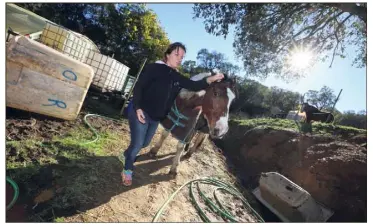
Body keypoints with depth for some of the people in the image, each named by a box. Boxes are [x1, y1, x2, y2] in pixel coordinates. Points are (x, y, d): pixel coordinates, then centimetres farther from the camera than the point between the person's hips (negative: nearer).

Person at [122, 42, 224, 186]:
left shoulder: (177, 77, 4)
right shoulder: (154, 68, -13)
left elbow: (194, 86, -1)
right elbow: (138, 87, -15)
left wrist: (211, 79, -13)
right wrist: (138, 108, -23)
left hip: (156, 118, 7)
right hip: (141, 112, -6)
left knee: (145, 143, 22)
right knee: (137, 144, 1)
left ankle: (128, 154, 52)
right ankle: (128, 169, 29)